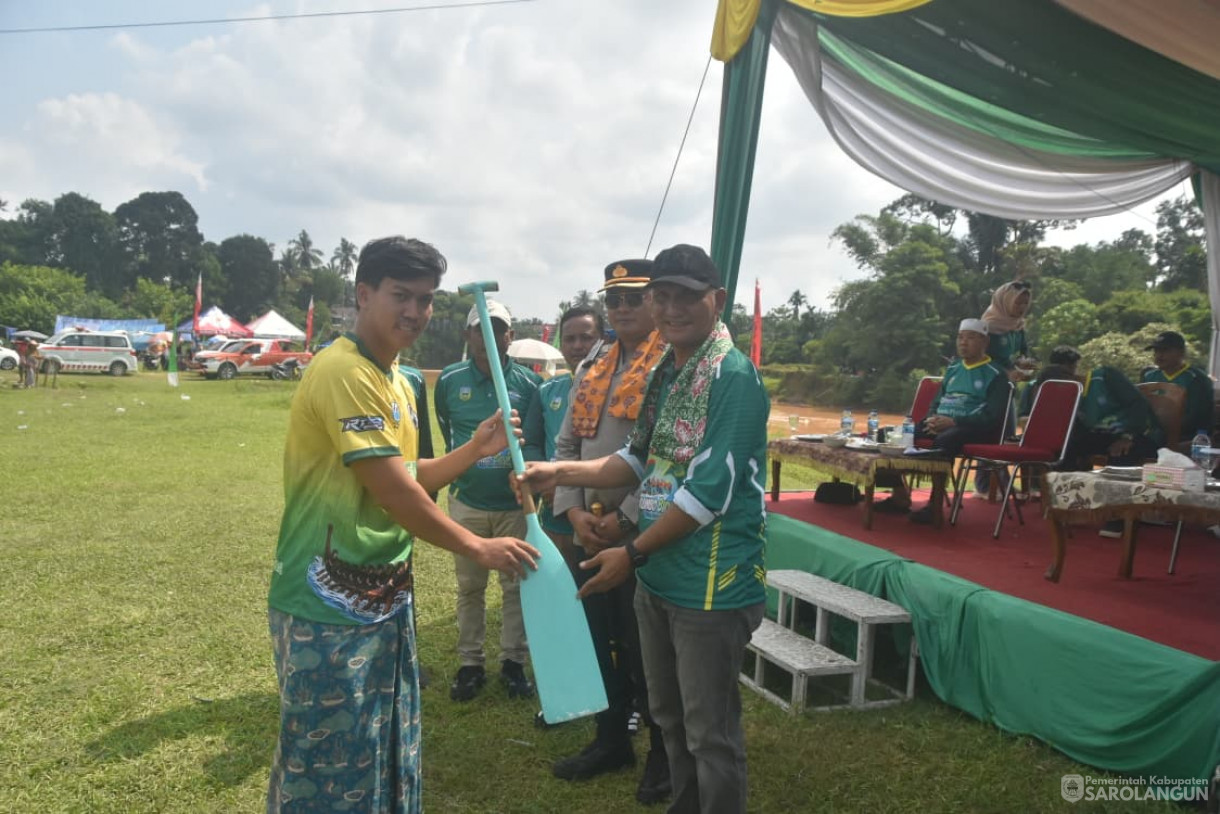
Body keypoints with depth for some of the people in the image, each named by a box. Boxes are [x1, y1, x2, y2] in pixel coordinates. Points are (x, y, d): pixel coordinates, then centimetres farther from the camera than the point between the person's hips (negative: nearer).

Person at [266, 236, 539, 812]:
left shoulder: (396, 382, 11)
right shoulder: (343, 372, -20)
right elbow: (393, 491, -22)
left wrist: (476, 449, 8)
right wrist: (479, 548, -13)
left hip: (385, 596, 9)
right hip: (331, 604, -9)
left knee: (389, 757, 20)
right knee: (331, 766, 6)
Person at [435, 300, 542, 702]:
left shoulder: (530, 382, -4)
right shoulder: (450, 380, -1)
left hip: (515, 502, 0)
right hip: (466, 502, 1)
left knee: (516, 585, 8)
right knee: (469, 586, 10)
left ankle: (513, 662, 21)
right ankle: (470, 664, 22)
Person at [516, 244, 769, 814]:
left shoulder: (734, 376, -18)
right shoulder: (664, 372, 9)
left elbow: (709, 492, -22)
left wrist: (632, 553, -16)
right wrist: (559, 473, 4)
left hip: (711, 584, -8)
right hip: (657, 577, 9)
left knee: (710, 732, 7)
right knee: (668, 716, 23)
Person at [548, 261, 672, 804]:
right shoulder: (591, 369, 12)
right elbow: (566, 446, 12)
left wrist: (625, 519, -17)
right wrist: (575, 512, -2)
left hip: (647, 537, -7)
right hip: (589, 536, 7)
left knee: (647, 651, 6)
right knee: (598, 642, 17)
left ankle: (664, 753, 27)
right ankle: (611, 740, 36)